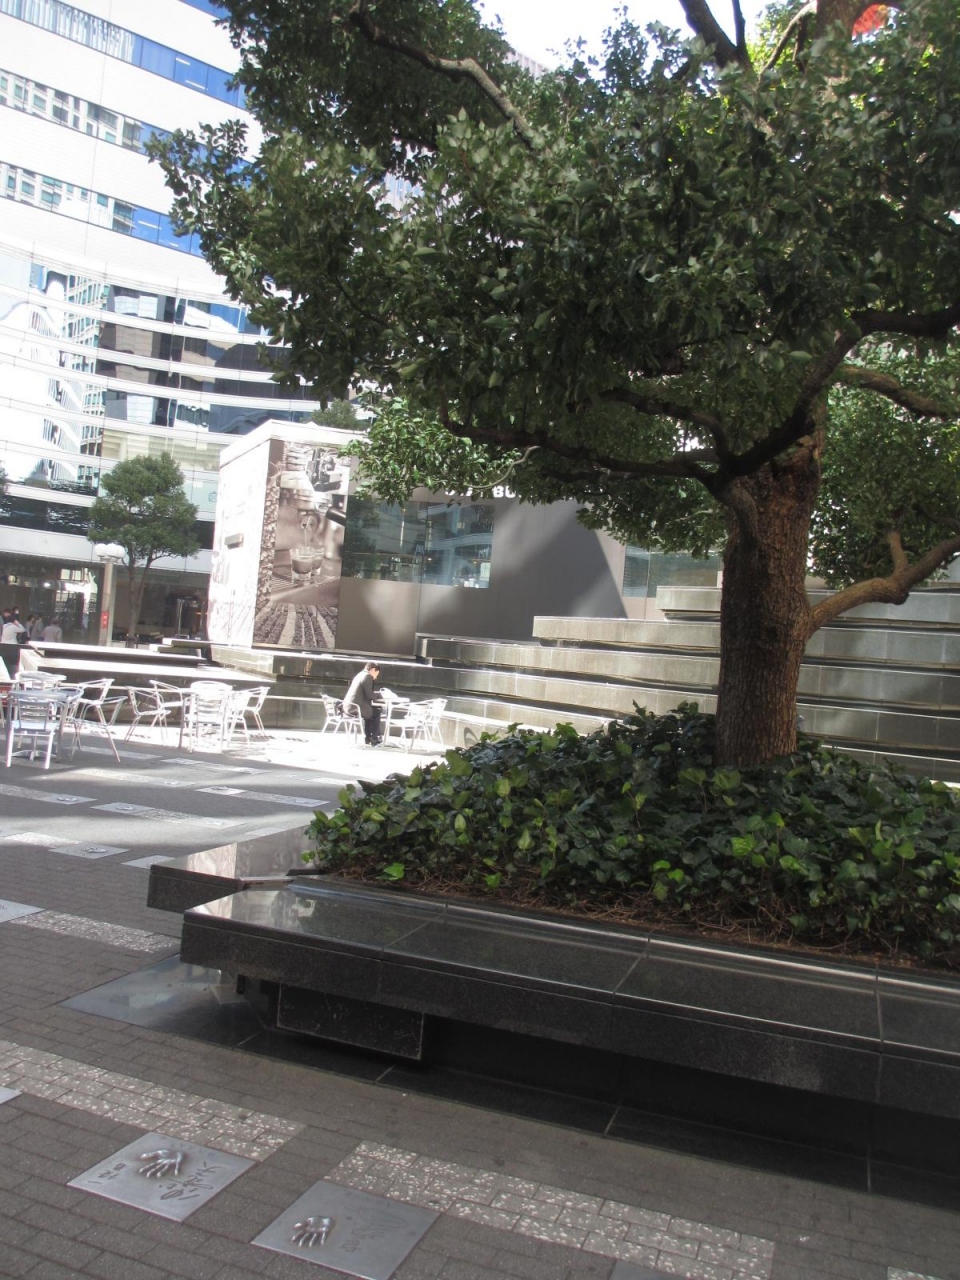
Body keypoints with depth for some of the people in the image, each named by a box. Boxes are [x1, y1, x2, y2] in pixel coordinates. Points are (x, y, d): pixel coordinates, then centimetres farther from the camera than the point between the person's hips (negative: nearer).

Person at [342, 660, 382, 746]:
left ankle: (368, 738, 31)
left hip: (347, 706, 9)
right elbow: (369, 696, -11)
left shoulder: (359, 675, 19)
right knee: (377, 712, 11)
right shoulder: (368, 676, -9)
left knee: (370, 711, 29)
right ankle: (374, 739, 15)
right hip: (356, 707, -9)